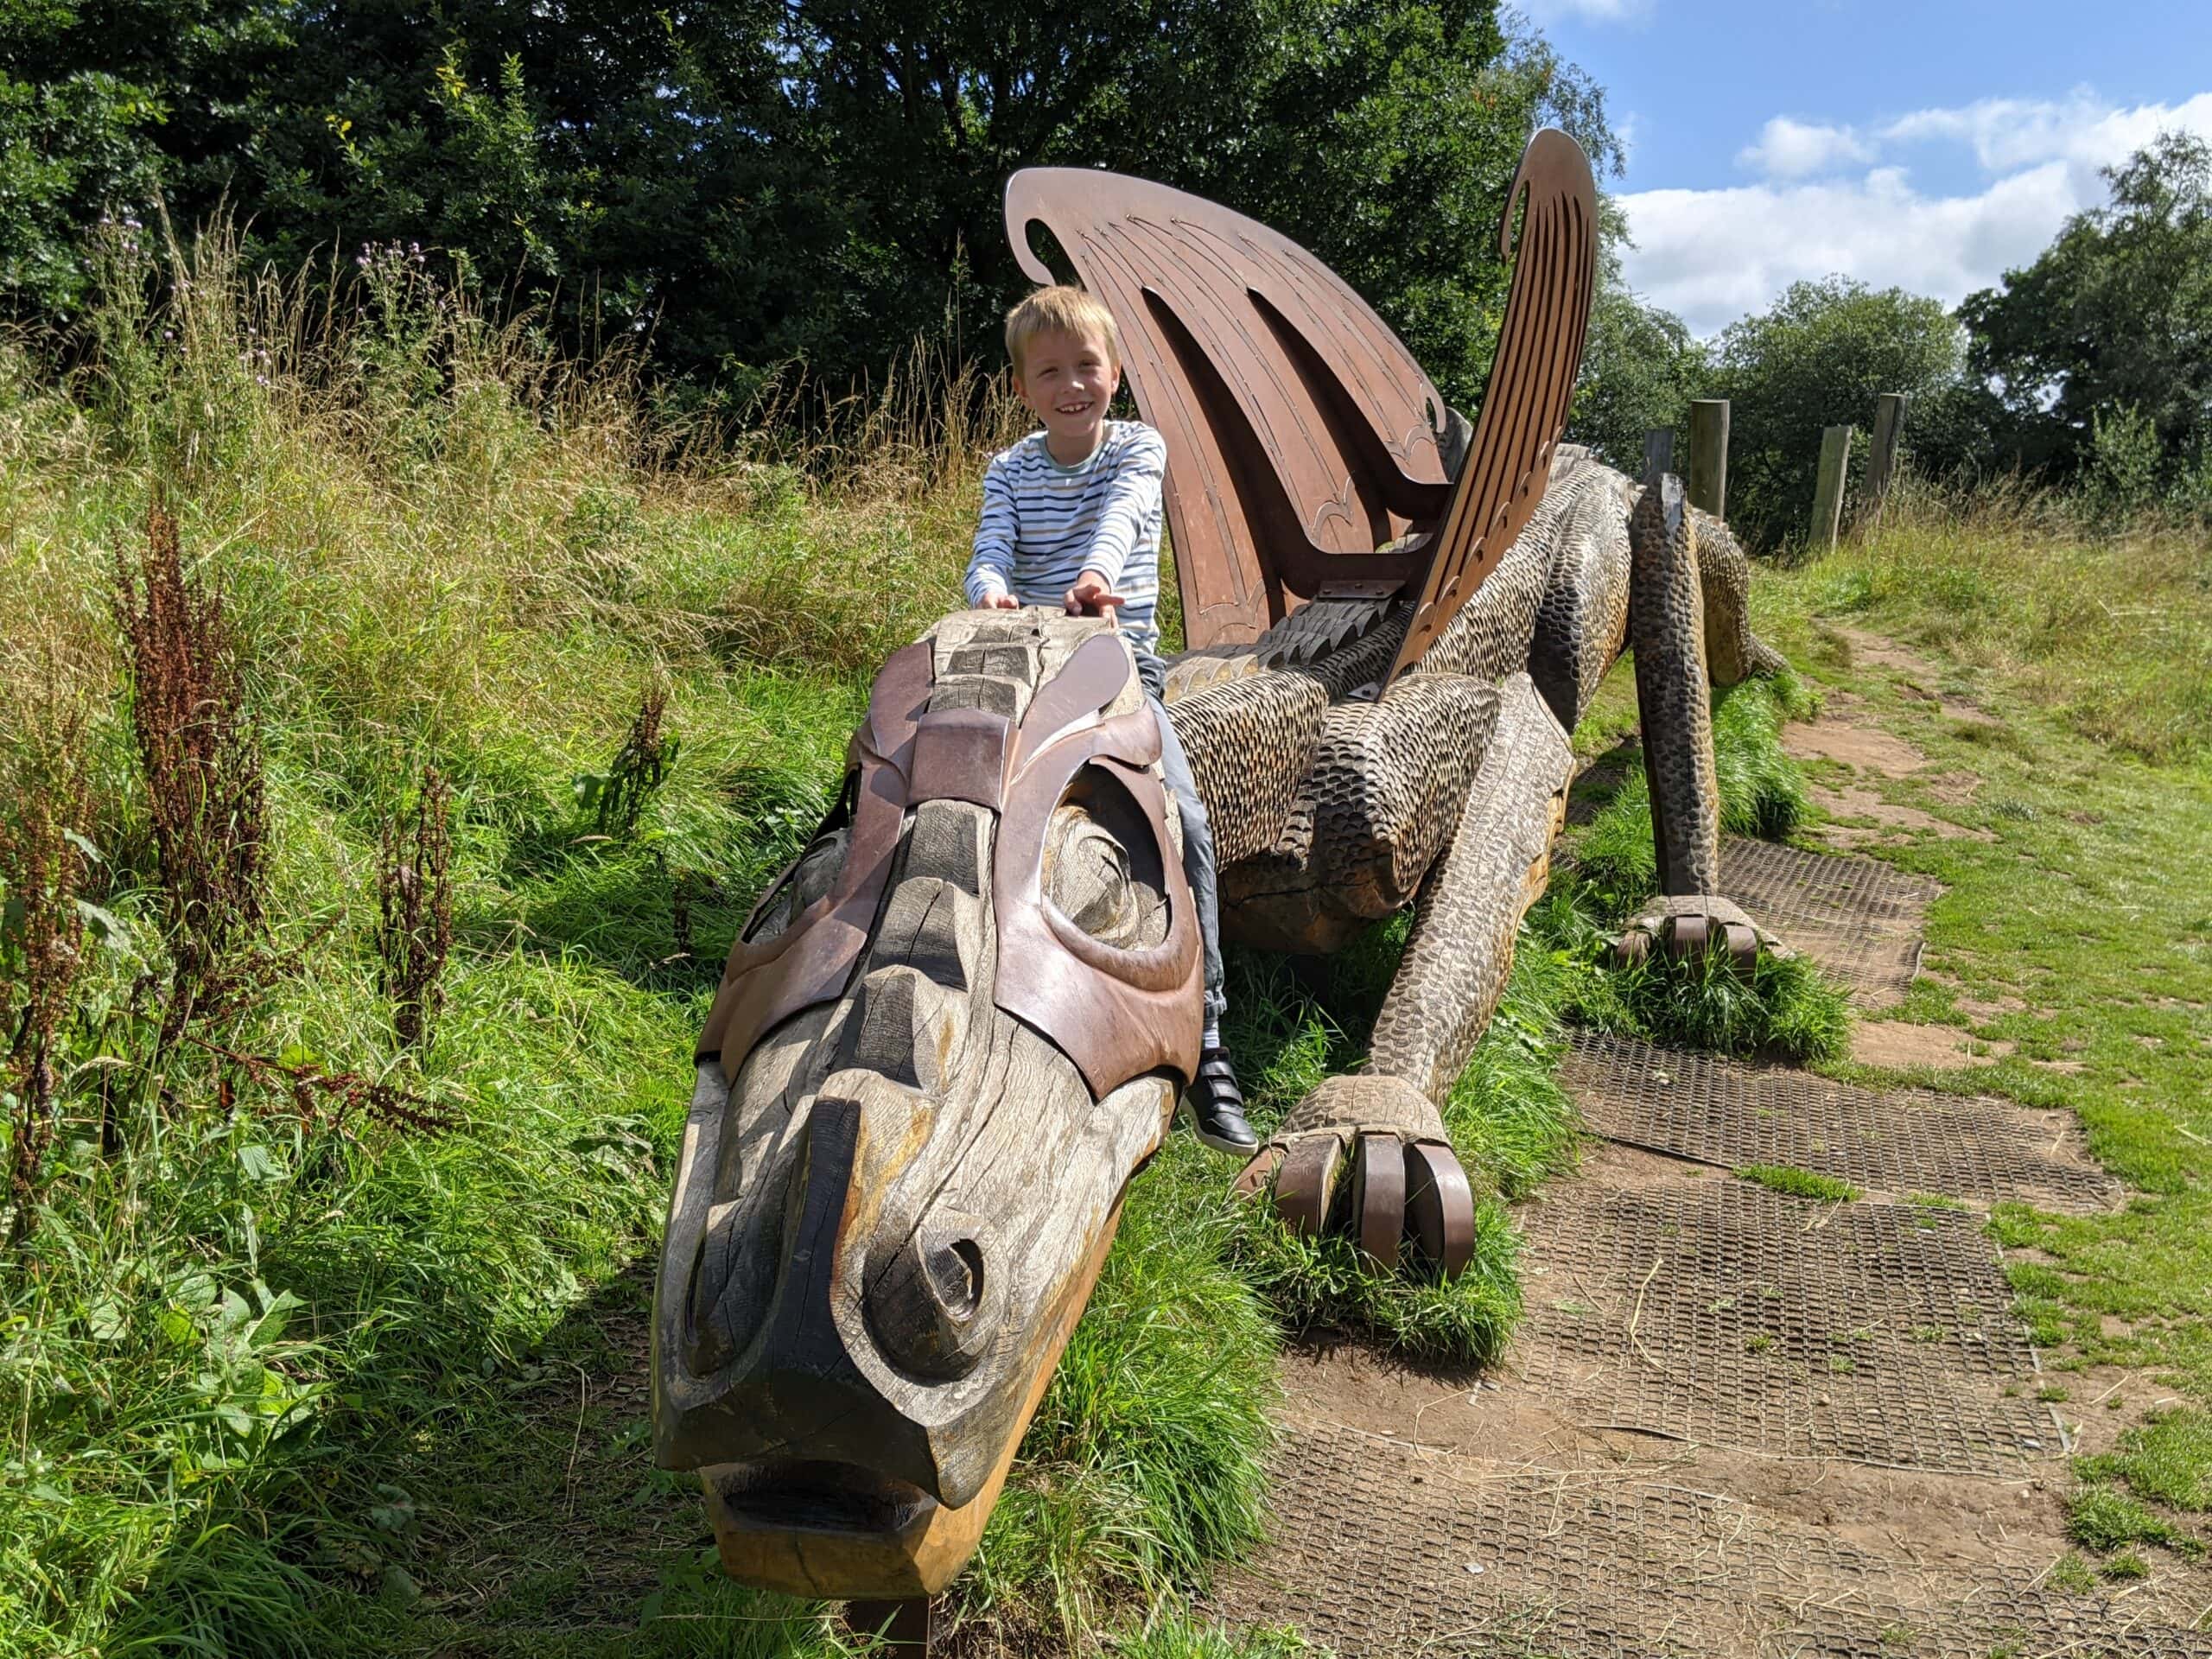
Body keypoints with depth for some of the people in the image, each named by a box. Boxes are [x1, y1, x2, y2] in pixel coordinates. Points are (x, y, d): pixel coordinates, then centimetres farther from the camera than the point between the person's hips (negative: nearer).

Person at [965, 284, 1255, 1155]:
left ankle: (1206, 1050, -16)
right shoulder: (1009, 472, 11)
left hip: (1123, 666, -2)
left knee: (1186, 825, -21)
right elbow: (988, 553, -6)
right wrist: (992, 592, -31)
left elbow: (1120, 514, -17)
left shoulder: (1139, 447, 6)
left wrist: (1096, 572, -40)